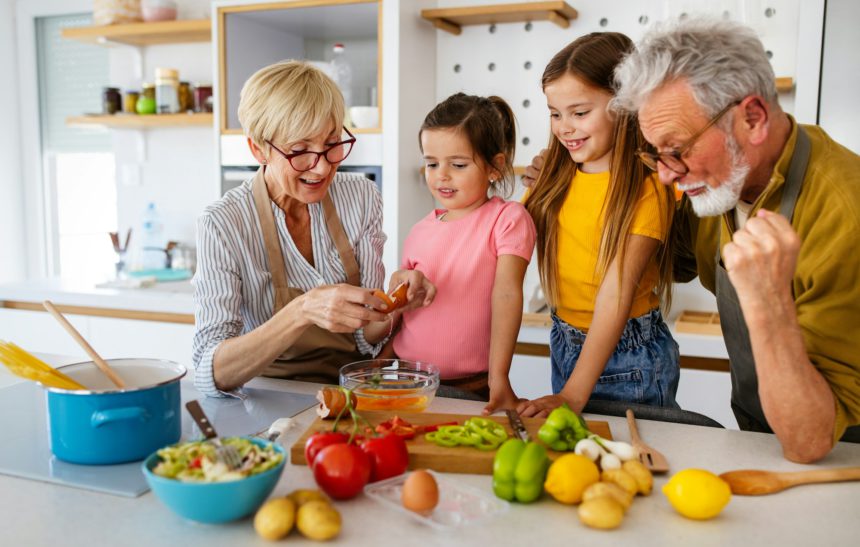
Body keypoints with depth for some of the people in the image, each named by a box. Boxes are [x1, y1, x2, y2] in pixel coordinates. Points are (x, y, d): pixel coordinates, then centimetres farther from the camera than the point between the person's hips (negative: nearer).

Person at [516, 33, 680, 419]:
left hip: (627, 357, -6)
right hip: (564, 347, 6)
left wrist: (574, 394, -28)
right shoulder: (554, 178, 1)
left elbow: (617, 293, -24)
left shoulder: (645, 189, -19)